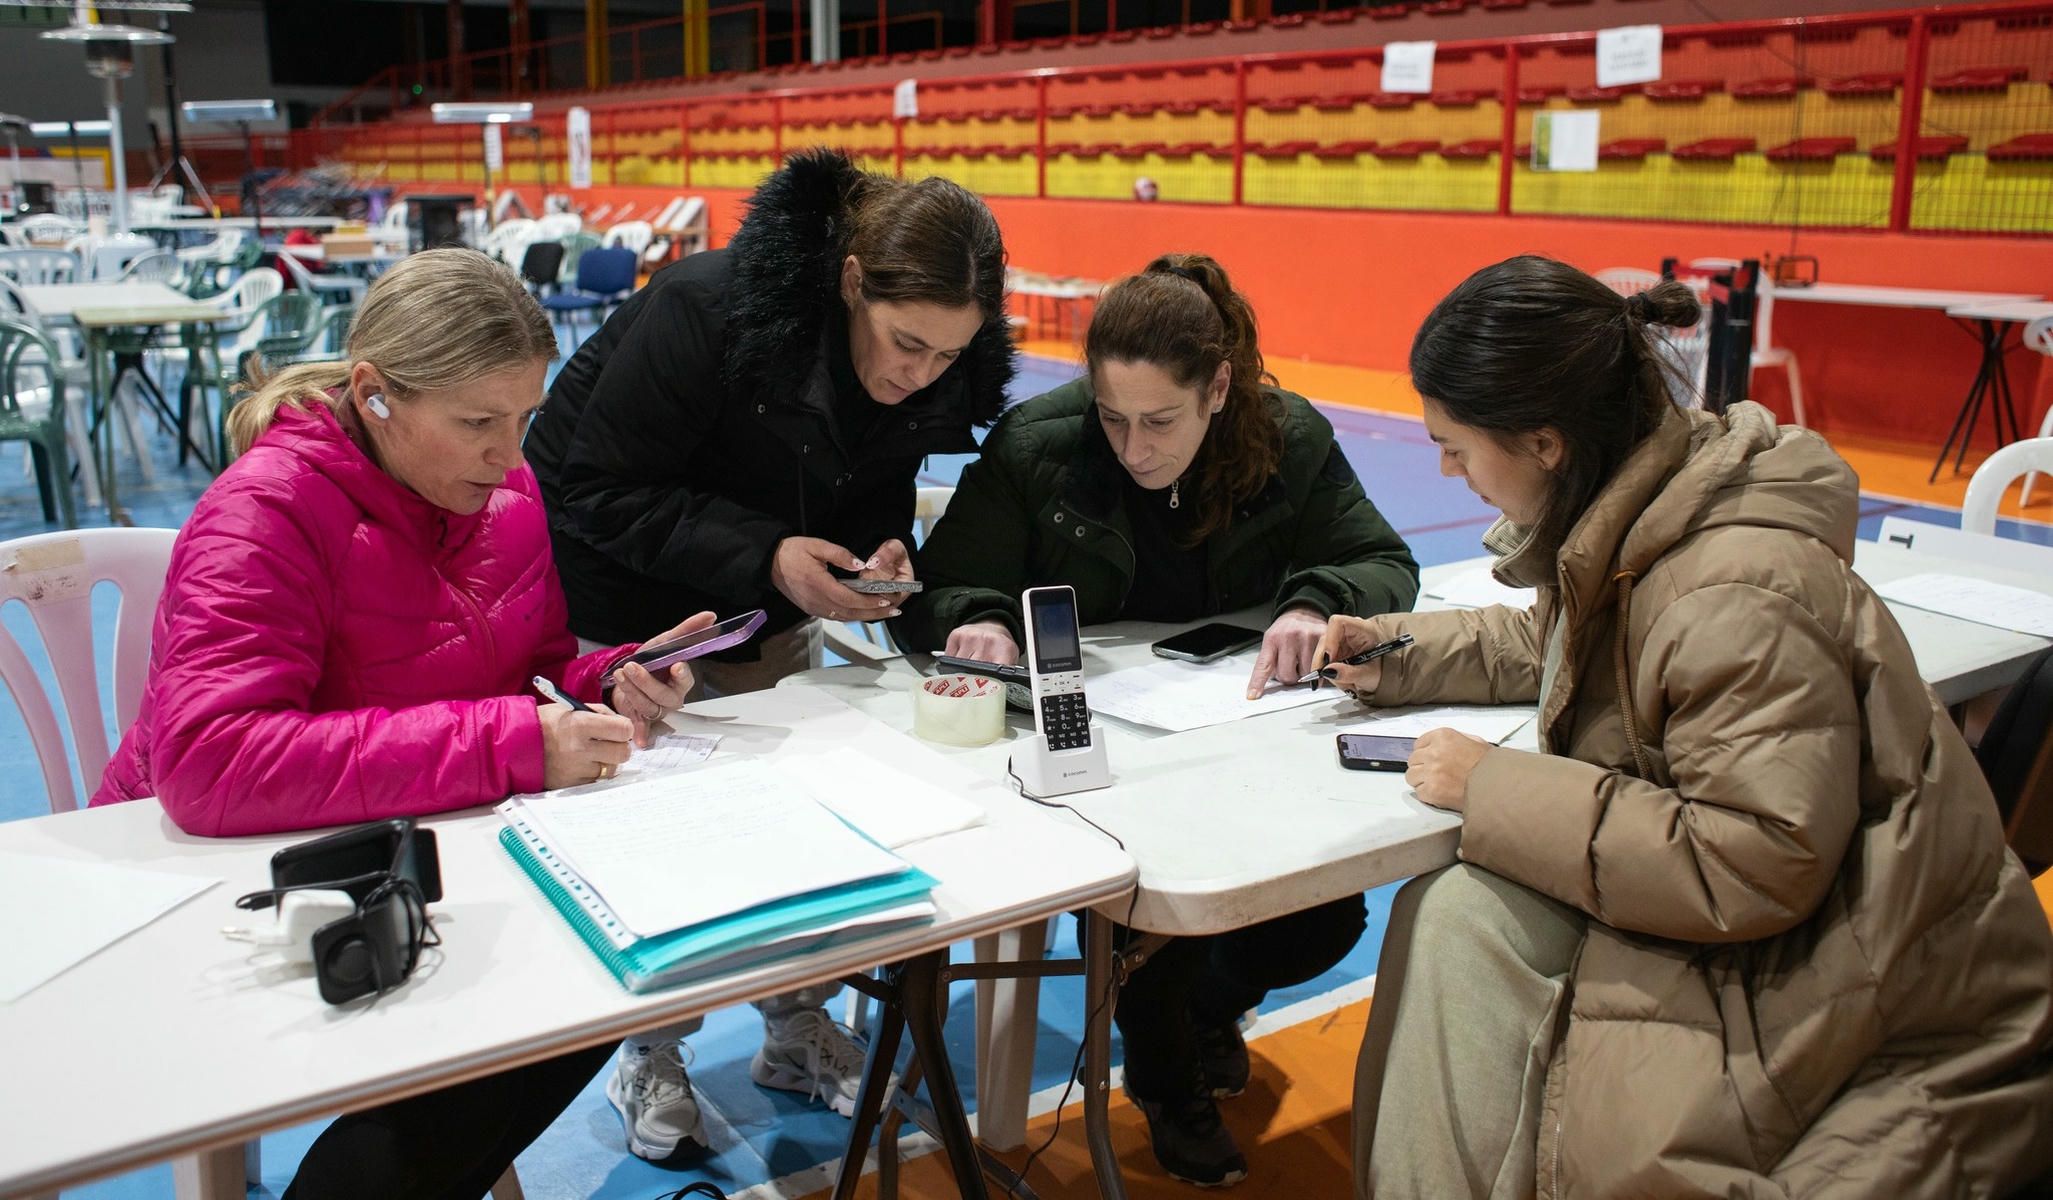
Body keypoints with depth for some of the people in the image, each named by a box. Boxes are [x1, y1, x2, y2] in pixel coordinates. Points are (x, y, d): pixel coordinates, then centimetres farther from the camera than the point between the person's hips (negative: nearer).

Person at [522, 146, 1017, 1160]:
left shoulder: (941, 372, -17)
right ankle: (648, 1061, 24)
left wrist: (883, 550, -24)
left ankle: (797, 1031, 27)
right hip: (612, 590, -5)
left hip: (767, 611, 5)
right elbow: (607, 492, -29)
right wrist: (765, 556, -38)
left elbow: (877, 492, -1)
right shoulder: (708, 313, -35)